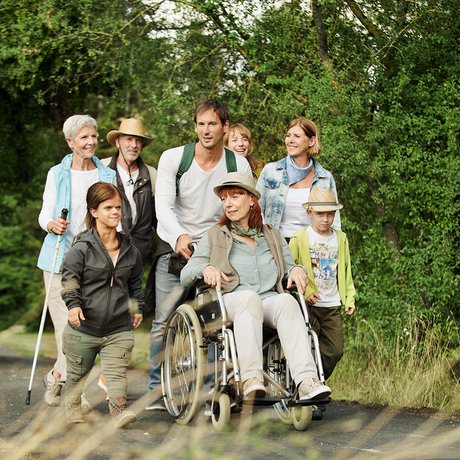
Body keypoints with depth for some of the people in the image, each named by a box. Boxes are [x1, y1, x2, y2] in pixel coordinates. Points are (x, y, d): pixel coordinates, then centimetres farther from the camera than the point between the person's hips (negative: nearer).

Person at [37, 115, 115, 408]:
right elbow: (45, 214, 4)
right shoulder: (57, 174, 5)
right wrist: (51, 224, -19)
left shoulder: (108, 176, 8)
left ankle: (57, 377, 17)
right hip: (60, 256, -1)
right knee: (65, 322, -7)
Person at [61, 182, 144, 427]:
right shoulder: (81, 248, -9)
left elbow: (135, 282, 21)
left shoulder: (129, 250, 6)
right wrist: (73, 304, -23)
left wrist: (137, 308, 22)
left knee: (117, 371, -13)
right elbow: (69, 279, -9)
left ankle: (119, 407, -16)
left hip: (119, 327, 2)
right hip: (84, 326, -2)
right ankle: (72, 406, 36)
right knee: (78, 373, 16)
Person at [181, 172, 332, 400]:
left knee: (287, 301, -34)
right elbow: (185, 276, 13)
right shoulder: (214, 236, 19)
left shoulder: (273, 236, 26)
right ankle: (251, 379, -52)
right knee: (249, 297, -38)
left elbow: (289, 268, 26)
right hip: (231, 302, -2)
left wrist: (296, 270, 2)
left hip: (271, 302, 2)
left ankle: (306, 381, -51)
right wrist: (205, 268, -9)